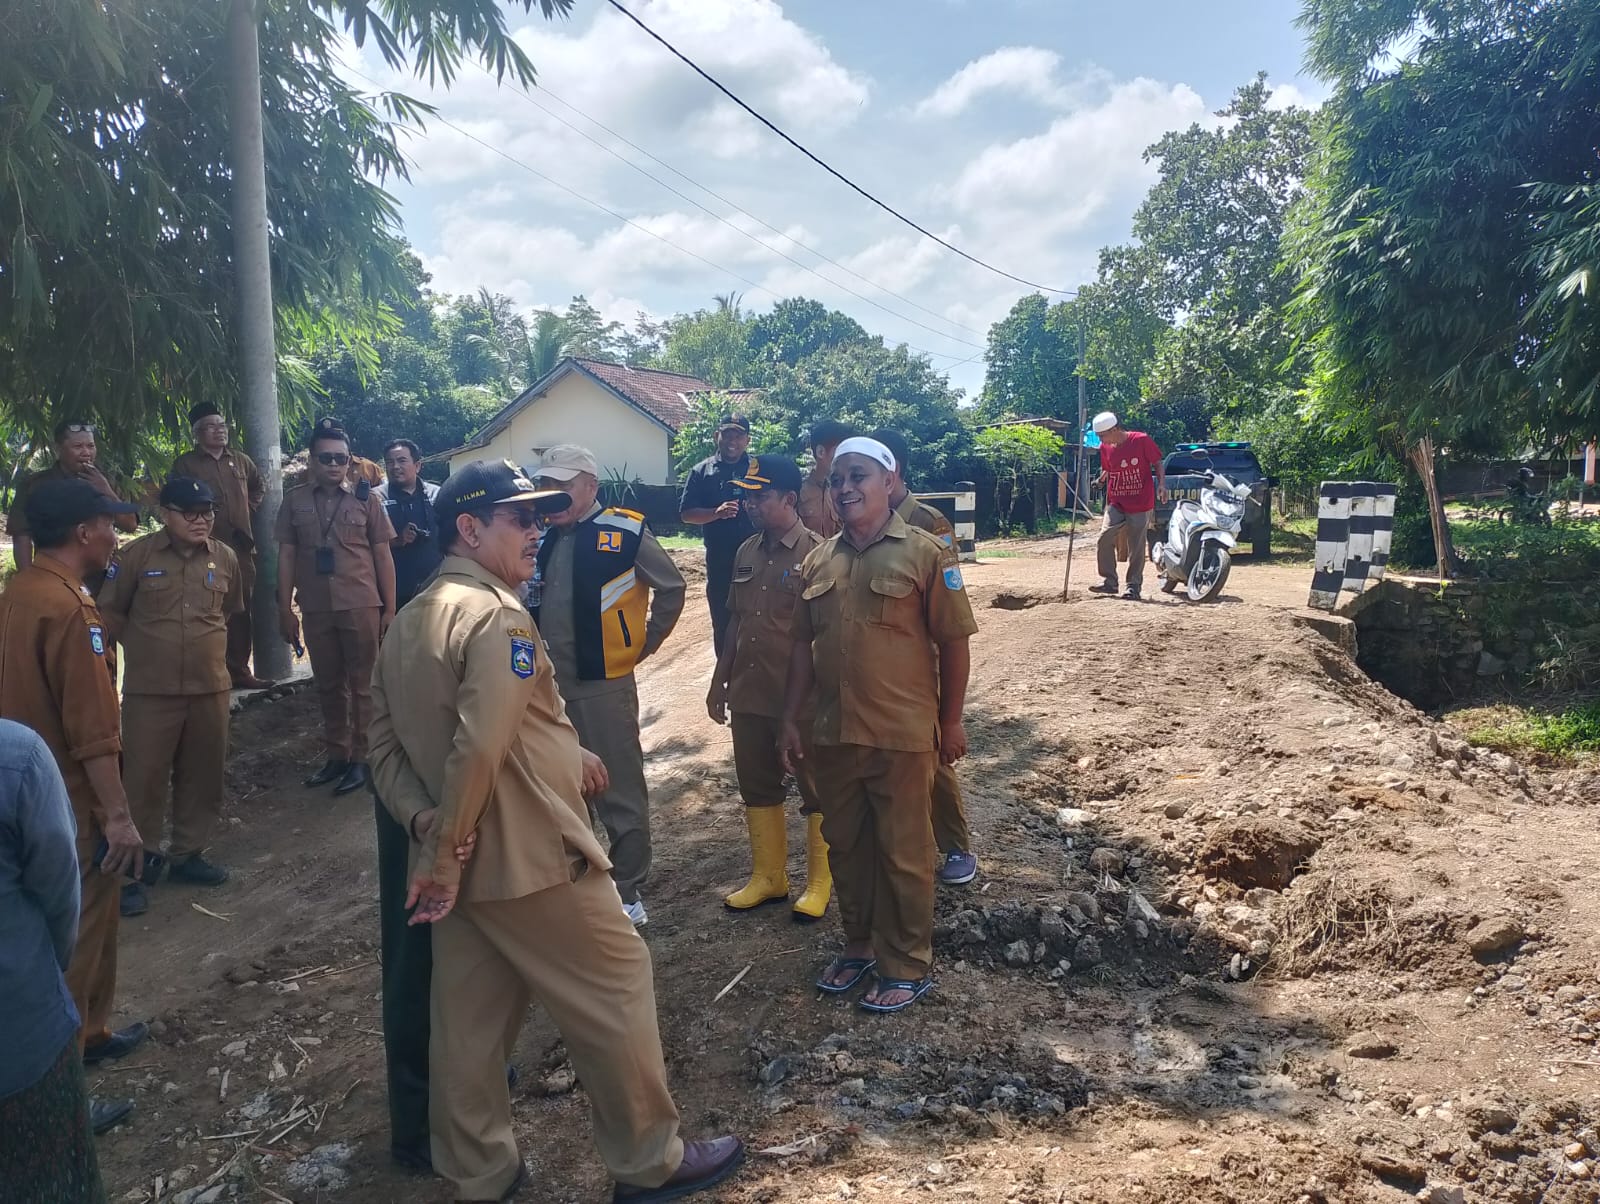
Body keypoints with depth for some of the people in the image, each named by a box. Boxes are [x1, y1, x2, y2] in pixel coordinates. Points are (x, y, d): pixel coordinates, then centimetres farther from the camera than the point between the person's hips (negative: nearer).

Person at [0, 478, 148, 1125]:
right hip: (71, 803, -10)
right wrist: (119, 815, -21)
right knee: (75, 940, 2)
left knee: (92, 921, 24)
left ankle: (90, 1032, 40)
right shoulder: (67, 608, -24)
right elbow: (92, 729, -25)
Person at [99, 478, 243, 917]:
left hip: (210, 687, 4)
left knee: (202, 776, 12)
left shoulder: (225, 558, 4)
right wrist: (148, 648, 4)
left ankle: (187, 855, 28)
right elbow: (110, 613, 2)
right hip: (150, 689, -4)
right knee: (143, 779, 0)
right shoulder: (136, 555, -7)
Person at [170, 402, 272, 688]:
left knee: (241, 611, 8)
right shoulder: (185, 464, 0)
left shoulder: (240, 460, 14)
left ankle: (239, 670, 16)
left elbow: (260, 485, 31)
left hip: (241, 546, 5)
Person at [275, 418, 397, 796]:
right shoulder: (295, 500, 5)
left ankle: (361, 758, 11)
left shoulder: (365, 499, 1)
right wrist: (285, 608, 3)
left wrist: (390, 608, -1)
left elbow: (383, 556, 2)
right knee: (328, 685, 12)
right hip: (316, 608, 2)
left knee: (362, 684, 3)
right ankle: (336, 755, 23)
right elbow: (286, 555, 7)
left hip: (361, 606, -2)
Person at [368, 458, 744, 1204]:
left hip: (464, 861, 9)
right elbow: (480, 749, -27)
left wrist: (424, 824, -3)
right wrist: (445, 856, -18)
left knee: (470, 1017, 17)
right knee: (616, 991, 6)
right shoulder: (497, 615, -18)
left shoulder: (408, 623, 12)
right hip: (530, 857, -9)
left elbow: (386, 743, 10)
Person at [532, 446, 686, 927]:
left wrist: (643, 644, 1)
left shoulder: (624, 533, -9)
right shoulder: (543, 538, 7)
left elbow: (672, 587, -1)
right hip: (549, 686, 6)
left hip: (604, 685, -6)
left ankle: (628, 893, 16)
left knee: (621, 792, 3)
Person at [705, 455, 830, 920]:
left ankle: (820, 881, 24)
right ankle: (768, 876, 32)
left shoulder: (817, 553, -13)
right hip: (748, 694, 7)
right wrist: (719, 681, 13)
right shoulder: (746, 552, 7)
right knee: (757, 788, 16)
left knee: (816, 791, 9)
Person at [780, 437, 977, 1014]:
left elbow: (953, 642, -6)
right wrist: (790, 720, 10)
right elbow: (803, 645, 12)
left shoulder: (923, 552, -8)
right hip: (832, 734, 5)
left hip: (901, 735, -5)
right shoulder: (818, 561, 7)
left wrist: (950, 721, -4)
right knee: (845, 846, 17)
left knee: (904, 854, 7)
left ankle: (908, 966, 23)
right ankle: (859, 945, 36)